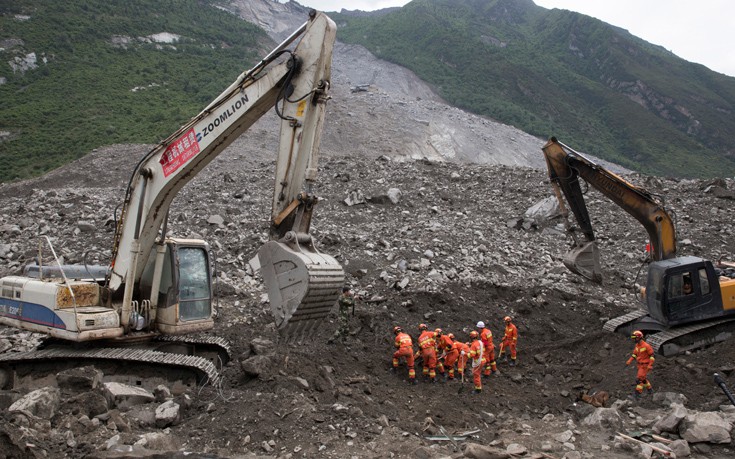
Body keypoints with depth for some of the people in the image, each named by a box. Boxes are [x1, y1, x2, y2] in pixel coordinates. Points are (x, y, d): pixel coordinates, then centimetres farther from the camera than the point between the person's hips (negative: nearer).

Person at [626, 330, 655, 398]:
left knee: (639, 378, -11)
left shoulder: (646, 346, -23)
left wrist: (650, 365, -25)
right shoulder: (637, 345, 2)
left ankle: (638, 393, -8)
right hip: (640, 365, 8)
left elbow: (652, 355, -19)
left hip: (645, 365, -8)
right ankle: (649, 389, 38)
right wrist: (629, 361, -1)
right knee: (643, 378, 19)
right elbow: (634, 354, 11)